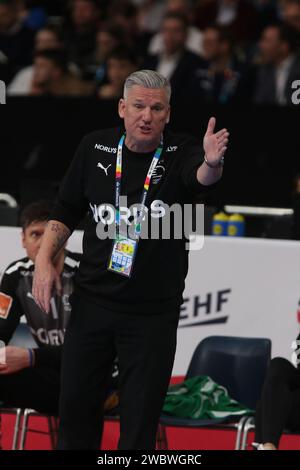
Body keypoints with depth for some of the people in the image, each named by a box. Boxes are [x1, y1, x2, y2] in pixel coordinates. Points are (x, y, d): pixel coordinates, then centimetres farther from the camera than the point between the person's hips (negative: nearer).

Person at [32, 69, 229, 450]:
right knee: (75, 404, 12)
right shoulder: (95, 147, -1)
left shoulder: (180, 153, -10)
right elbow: (66, 211, 9)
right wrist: (44, 260, -3)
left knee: (140, 421, 3)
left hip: (154, 313, -3)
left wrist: (212, 164, -57)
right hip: (92, 300, 3)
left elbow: (201, 177, -34)